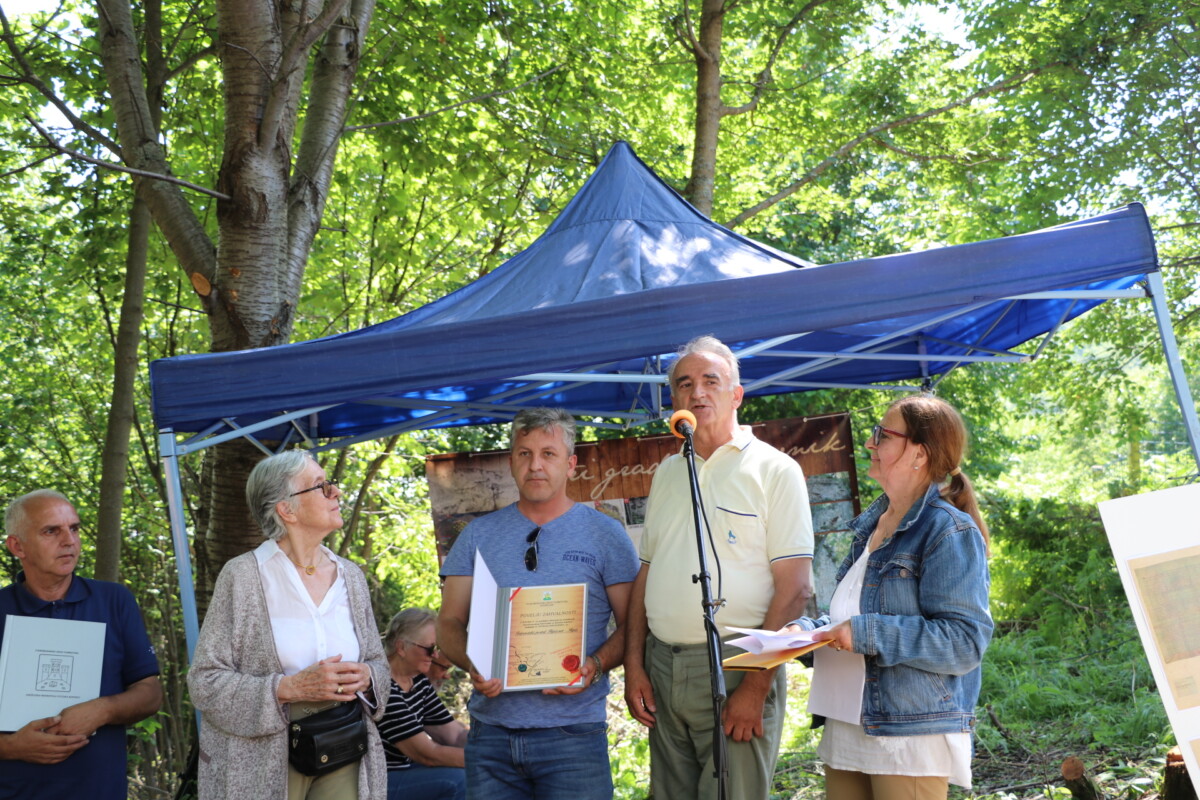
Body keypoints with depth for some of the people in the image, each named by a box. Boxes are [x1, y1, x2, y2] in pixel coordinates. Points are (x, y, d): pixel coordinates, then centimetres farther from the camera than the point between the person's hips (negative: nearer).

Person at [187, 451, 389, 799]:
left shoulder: (351, 575, 6)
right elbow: (205, 682, -10)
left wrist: (364, 677, -10)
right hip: (266, 761, -4)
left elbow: (377, 662, 13)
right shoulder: (243, 575, -7)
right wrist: (290, 688, -22)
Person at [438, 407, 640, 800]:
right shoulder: (478, 535, 10)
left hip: (572, 733, -2)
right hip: (490, 731, 2)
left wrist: (595, 665, -15)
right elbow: (449, 623, 10)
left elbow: (631, 624, 4)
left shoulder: (605, 535, 4)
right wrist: (472, 665, -10)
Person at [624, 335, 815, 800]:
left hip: (736, 667, -5)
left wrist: (755, 686, -16)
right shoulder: (666, 474, 15)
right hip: (662, 670, 5)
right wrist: (634, 666, 6)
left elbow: (794, 588, -10)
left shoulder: (774, 470, -3)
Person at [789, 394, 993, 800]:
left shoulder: (949, 531, -11)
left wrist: (867, 634, -22)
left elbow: (965, 641, -18)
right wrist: (808, 629, 6)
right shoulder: (870, 525, 15)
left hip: (910, 739, -8)